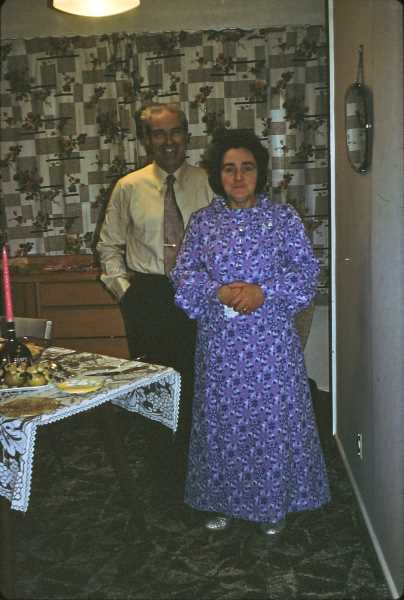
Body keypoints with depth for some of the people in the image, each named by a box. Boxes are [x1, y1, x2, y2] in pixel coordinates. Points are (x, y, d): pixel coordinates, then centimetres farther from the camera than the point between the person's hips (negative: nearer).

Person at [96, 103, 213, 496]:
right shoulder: (129, 188, 2)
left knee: (197, 378, 5)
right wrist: (123, 287, -1)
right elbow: (108, 246, 10)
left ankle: (194, 462, 26)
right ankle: (161, 463, 26)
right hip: (147, 296, 0)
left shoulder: (208, 183, 2)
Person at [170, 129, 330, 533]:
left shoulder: (283, 218, 2)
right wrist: (220, 291, -16)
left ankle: (273, 503, 25)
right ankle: (222, 500, 29)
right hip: (220, 343, 1)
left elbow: (306, 271, -2)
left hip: (271, 340, -1)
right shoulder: (202, 222, 6)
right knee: (222, 419, 10)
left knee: (272, 417, 5)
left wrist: (263, 291, -18)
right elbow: (183, 276, 2)